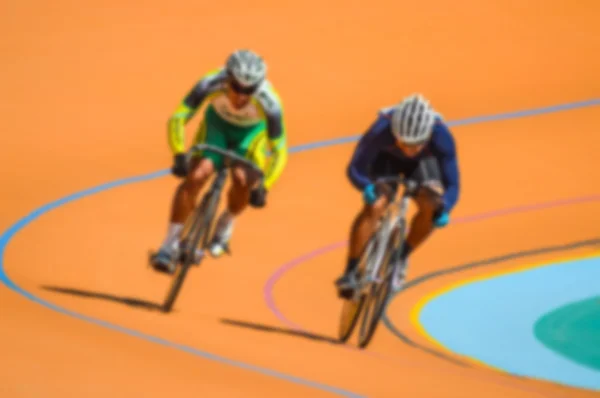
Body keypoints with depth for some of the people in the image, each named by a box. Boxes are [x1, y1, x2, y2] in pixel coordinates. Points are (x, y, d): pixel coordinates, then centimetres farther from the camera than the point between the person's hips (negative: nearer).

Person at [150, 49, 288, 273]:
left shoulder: (268, 102, -38)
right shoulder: (211, 84, -37)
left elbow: (279, 152, -29)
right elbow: (177, 119, -31)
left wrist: (262, 188, -37)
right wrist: (179, 155, -45)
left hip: (253, 131, -1)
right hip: (217, 122, 1)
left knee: (242, 179, -23)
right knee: (195, 177, -18)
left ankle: (225, 226, 11)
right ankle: (170, 244, -7)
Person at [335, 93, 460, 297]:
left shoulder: (441, 137, -38)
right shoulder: (381, 131, -40)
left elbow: (451, 185, -32)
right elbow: (355, 169, -32)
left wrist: (443, 209, -52)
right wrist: (366, 187, -55)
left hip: (422, 163, 1)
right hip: (386, 158, -1)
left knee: (431, 206, -25)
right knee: (374, 207, -27)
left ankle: (401, 258, 0)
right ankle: (350, 272, -15)